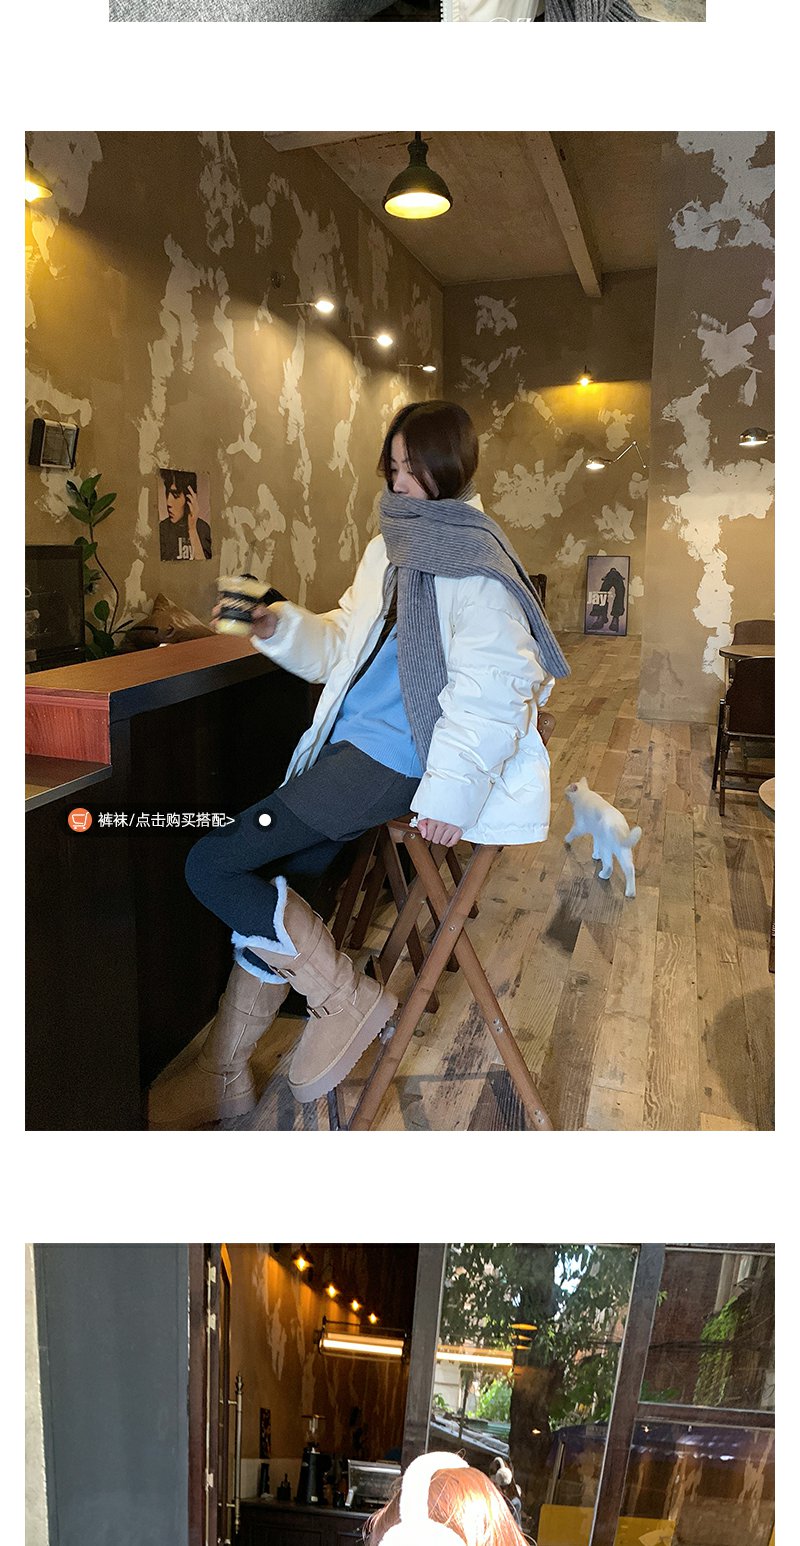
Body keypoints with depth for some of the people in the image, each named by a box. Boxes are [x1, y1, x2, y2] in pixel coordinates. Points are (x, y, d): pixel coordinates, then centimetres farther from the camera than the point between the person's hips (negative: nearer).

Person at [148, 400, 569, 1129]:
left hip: (391, 757, -9)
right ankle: (224, 1074, 23)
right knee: (270, 885, 9)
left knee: (212, 866, -13)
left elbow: (492, 687, -19)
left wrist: (451, 788, -25)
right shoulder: (392, 548, 16)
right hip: (354, 743, 9)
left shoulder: (472, 564, -11)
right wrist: (279, 625, 2)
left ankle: (347, 998, 0)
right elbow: (343, 645, 19)